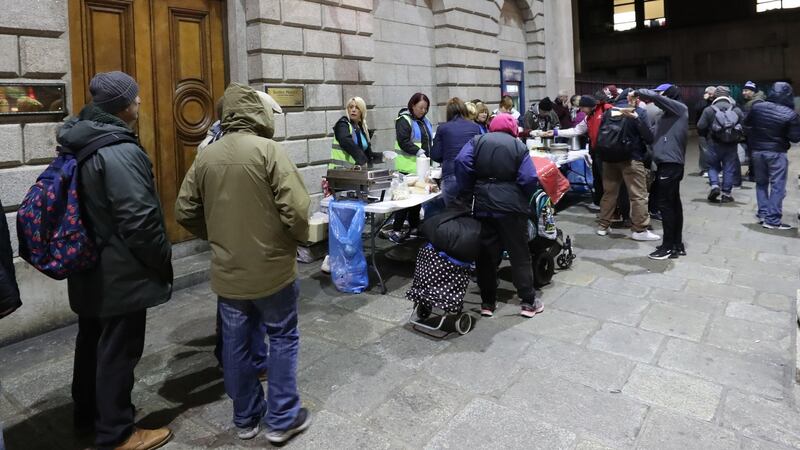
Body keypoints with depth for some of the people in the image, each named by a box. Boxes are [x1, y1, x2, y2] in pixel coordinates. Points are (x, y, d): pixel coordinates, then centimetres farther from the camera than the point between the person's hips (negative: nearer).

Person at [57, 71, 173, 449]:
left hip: (89, 268, 10)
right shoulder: (120, 152, -23)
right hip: (120, 274, -10)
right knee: (117, 350, 4)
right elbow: (139, 221, -25)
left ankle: (87, 416, 39)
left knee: (92, 343, 21)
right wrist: (163, 260, -11)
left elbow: (84, 208, 15)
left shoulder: (78, 145, 8)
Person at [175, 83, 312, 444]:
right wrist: (299, 237, -1)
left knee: (236, 344, 15)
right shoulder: (268, 150, -14)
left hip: (226, 271, 5)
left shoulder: (205, 157, 2)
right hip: (271, 267, -5)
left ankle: (245, 418, 31)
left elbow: (184, 212, 6)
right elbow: (295, 208, -21)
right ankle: (282, 419, 21)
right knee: (282, 339, 12)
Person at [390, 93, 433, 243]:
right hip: (408, 167, -8)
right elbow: (403, 141, -19)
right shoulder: (404, 120, -8)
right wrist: (418, 151, -28)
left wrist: (430, 154, 7)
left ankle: (415, 227, 22)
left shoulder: (424, 121, 18)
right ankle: (395, 230, -1)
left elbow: (429, 140, 25)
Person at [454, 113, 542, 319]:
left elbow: (461, 162, -9)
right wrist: (522, 198, 11)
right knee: (519, 254, 8)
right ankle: (528, 302, 14)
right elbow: (530, 178, -7)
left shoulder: (477, 141, 6)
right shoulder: (519, 146, 3)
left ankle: (487, 303, 16)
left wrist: (467, 194, -1)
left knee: (486, 255, 10)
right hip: (511, 206, -2)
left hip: (483, 205, 2)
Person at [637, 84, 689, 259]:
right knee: (673, 204, 11)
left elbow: (654, 97, -18)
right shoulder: (668, 115, 17)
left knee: (666, 204, -6)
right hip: (668, 163, 9)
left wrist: (638, 92, -1)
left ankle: (668, 247, 1)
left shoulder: (680, 108, -7)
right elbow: (653, 136, 14)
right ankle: (677, 244, 18)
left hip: (671, 164, -9)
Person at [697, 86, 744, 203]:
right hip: (731, 145, 1)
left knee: (713, 166, 14)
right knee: (729, 169, 7)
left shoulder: (708, 110, -5)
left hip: (714, 144, -1)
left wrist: (707, 136, 12)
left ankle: (714, 185, -7)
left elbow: (700, 127, -8)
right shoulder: (737, 110, 1)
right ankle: (726, 194, 9)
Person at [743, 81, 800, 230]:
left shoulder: (757, 107, -4)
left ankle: (763, 213, 20)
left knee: (761, 183, 19)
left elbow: (746, 126, 8)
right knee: (777, 186, 2)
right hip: (777, 153, -4)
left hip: (757, 150, 4)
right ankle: (772, 220, 1)